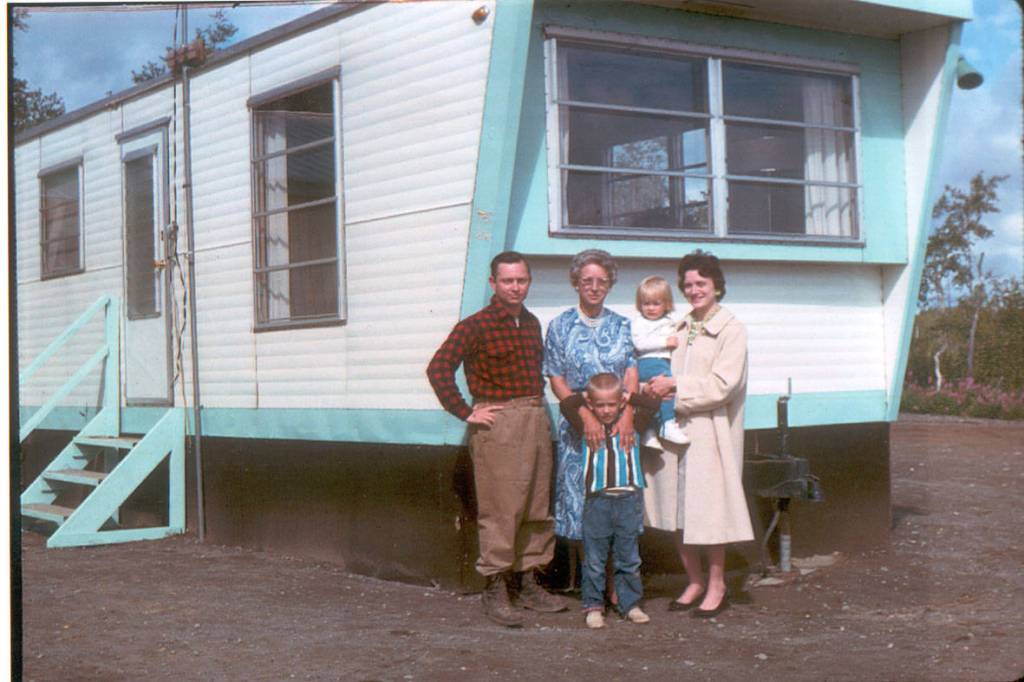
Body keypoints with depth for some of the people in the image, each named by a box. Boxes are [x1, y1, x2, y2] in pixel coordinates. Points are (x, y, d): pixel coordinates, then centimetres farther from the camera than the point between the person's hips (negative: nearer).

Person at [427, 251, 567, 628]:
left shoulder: (532, 323, 15)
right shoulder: (475, 326, -7)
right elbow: (438, 368, -14)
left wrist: (539, 406, 14)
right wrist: (466, 413, -13)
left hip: (537, 419, 7)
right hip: (498, 423, -7)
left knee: (537, 508, 10)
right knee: (500, 509, -7)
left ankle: (526, 582, 20)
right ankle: (494, 590, 0)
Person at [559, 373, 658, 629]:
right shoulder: (586, 428, 6)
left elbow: (653, 404, 6)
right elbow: (565, 405, -1)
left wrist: (629, 397, 10)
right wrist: (584, 396, 11)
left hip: (629, 500, 1)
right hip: (597, 500, -1)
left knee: (628, 559, 8)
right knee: (594, 560, 2)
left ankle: (630, 603, 17)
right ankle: (593, 606, 12)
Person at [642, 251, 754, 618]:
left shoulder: (731, 330, -4)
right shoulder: (681, 329, 15)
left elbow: (722, 384, -13)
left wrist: (675, 386, -13)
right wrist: (656, 388, -2)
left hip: (710, 433, -6)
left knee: (709, 509, 0)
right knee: (677, 511, 9)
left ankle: (716, 585, 14)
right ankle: (695, 581, 23)